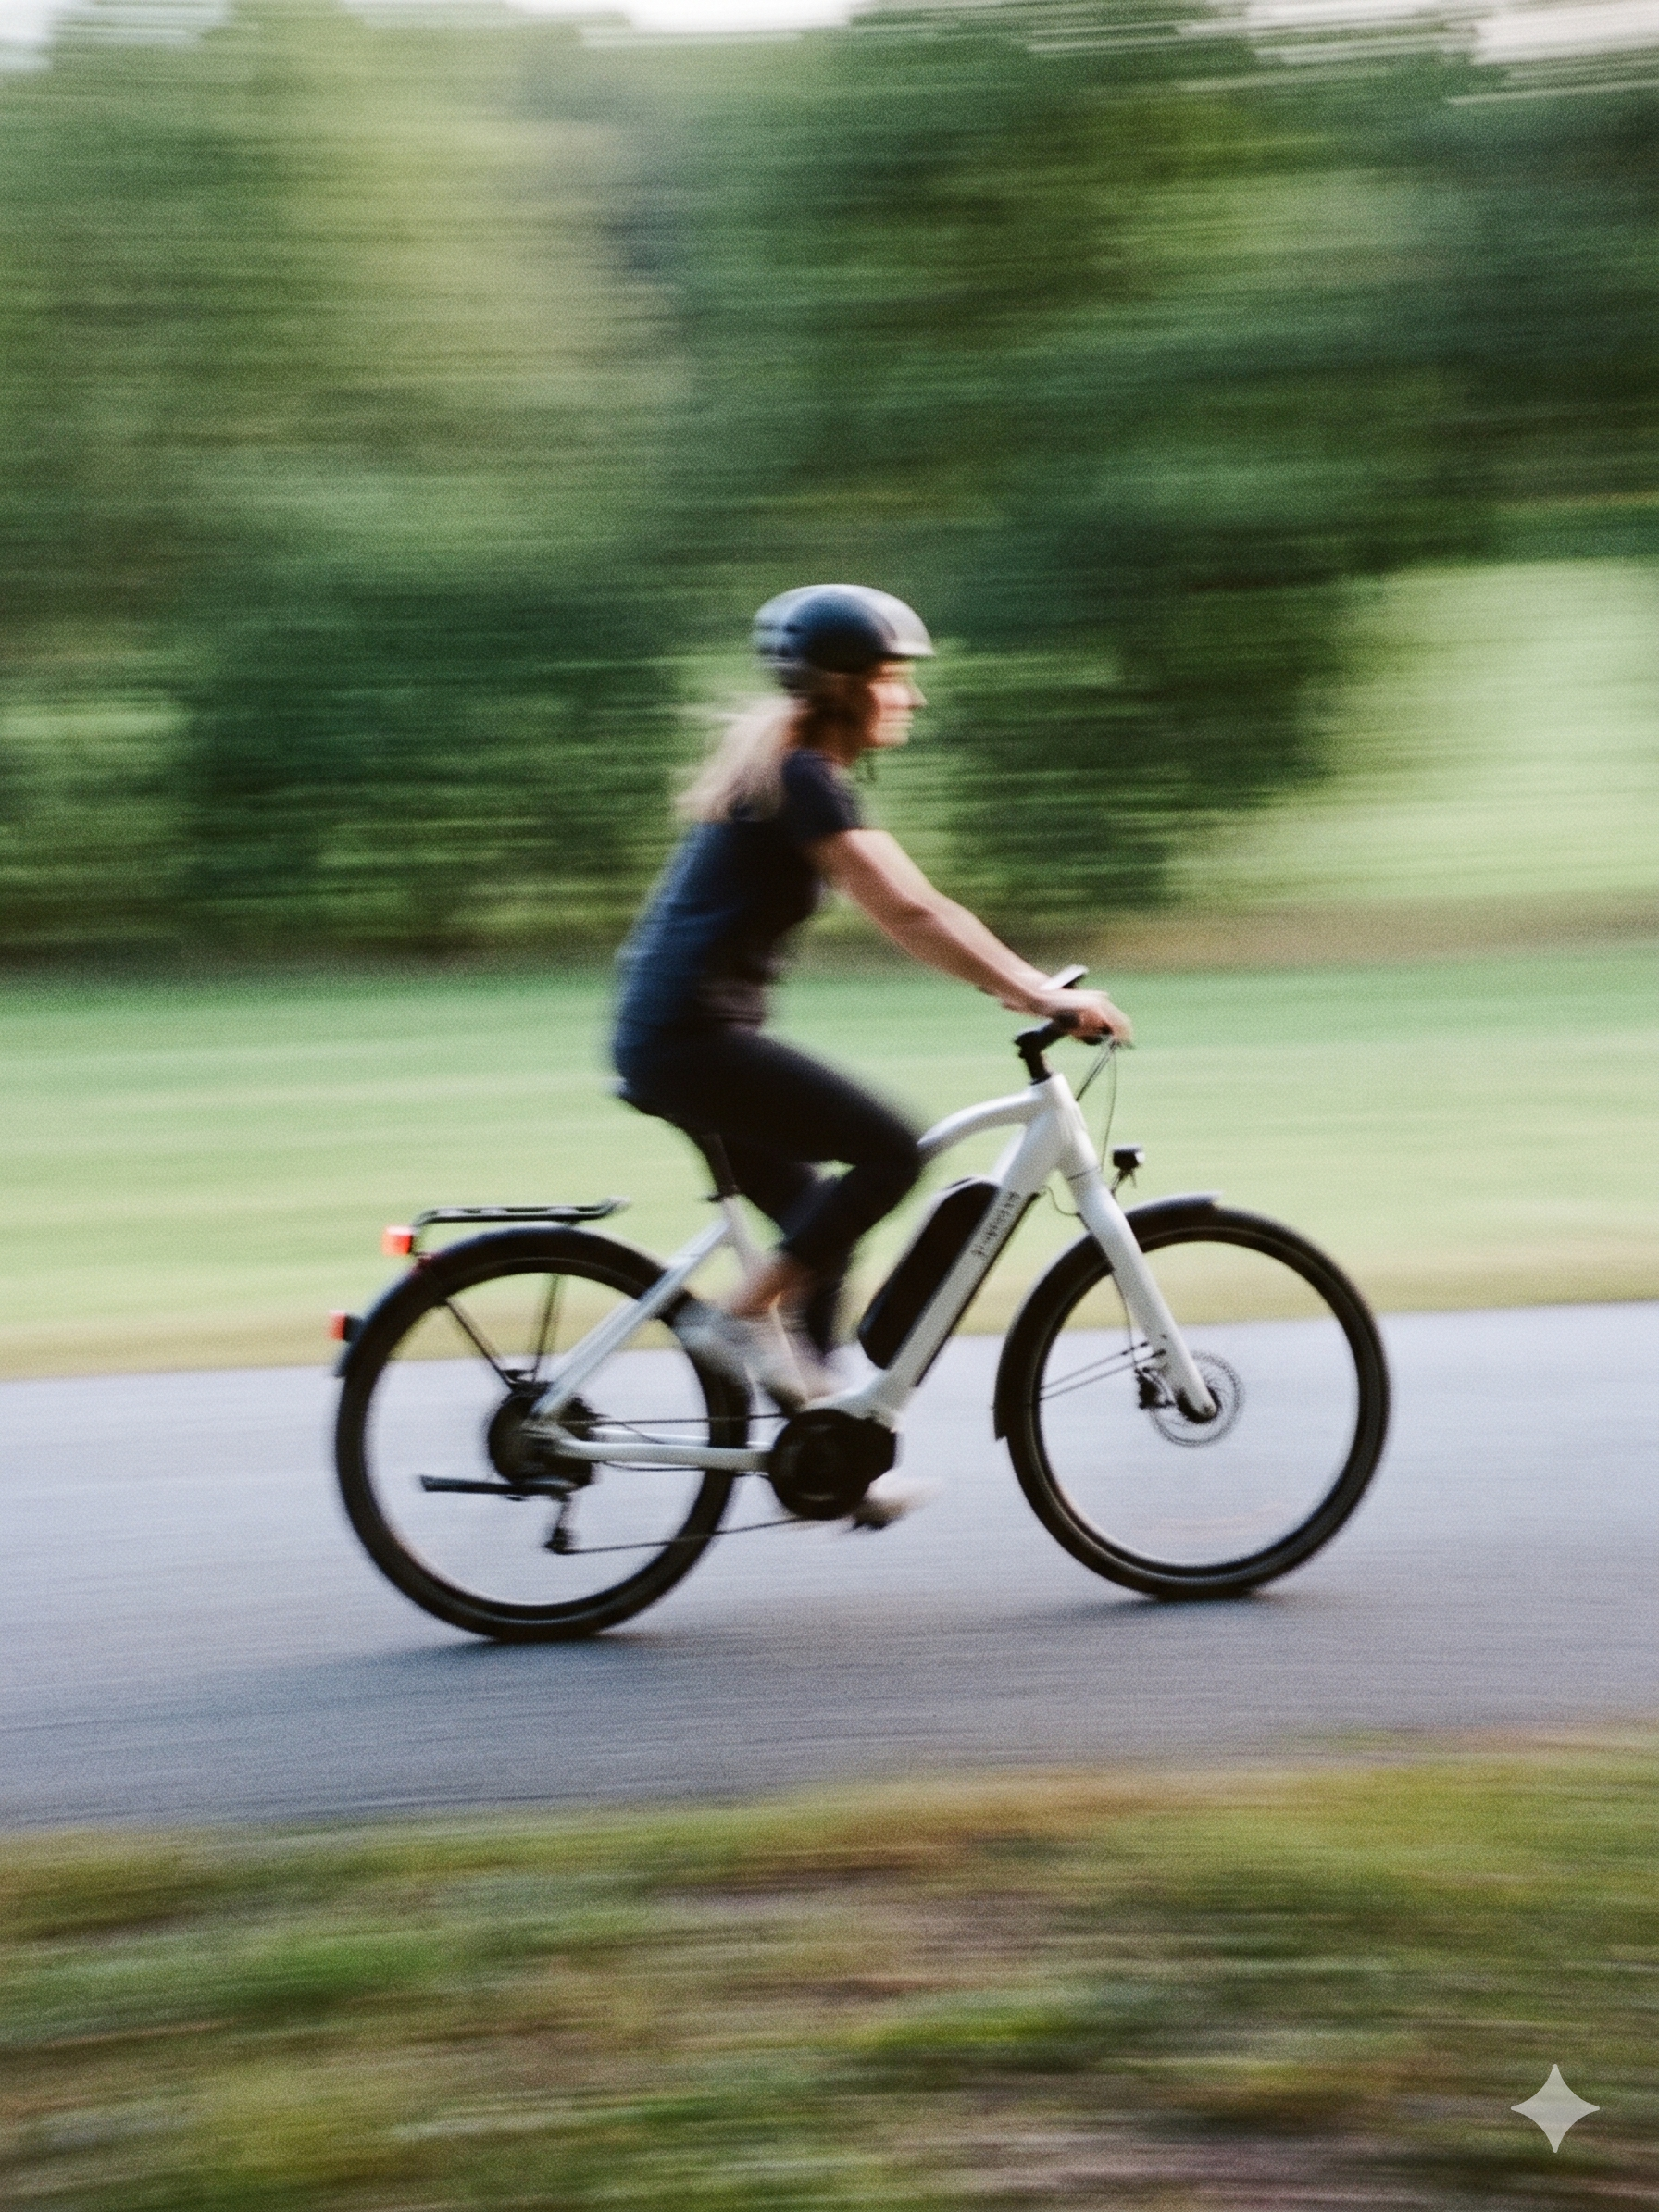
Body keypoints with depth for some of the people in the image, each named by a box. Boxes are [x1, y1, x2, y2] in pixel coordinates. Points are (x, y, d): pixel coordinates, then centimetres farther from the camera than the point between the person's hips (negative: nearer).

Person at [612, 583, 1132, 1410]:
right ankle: (740, 1317, -8)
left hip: (663, 1035, 11)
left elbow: (900, 907, 19)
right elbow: (909, 914, -20)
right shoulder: (804, 777, -13)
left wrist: (1021, 982, 14)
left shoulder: (778, 763, 18)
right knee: (892, 1152, -16)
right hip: (693, 1035, -11)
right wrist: (1041, 996, -20)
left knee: (821, 1221, 13)